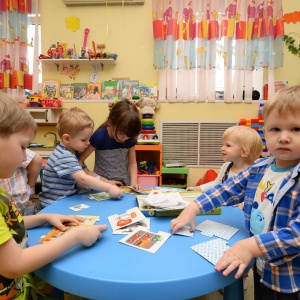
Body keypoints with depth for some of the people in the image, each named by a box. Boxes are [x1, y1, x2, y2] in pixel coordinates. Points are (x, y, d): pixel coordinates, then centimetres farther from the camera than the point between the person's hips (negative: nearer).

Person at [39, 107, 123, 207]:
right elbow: (83, 179, -31)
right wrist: (109, 188, -30)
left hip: (68, 200, 8)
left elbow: (87, 173, 13)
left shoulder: (74, 153, 8)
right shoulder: (64, 157, -22)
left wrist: (107, 182, 0)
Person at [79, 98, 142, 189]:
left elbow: (132, 163, 5)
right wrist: (105, 182, -17)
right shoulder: (99, 137, -16)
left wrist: (134, 182, -12)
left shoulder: (130, 138, -5)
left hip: (125, 186, 2)